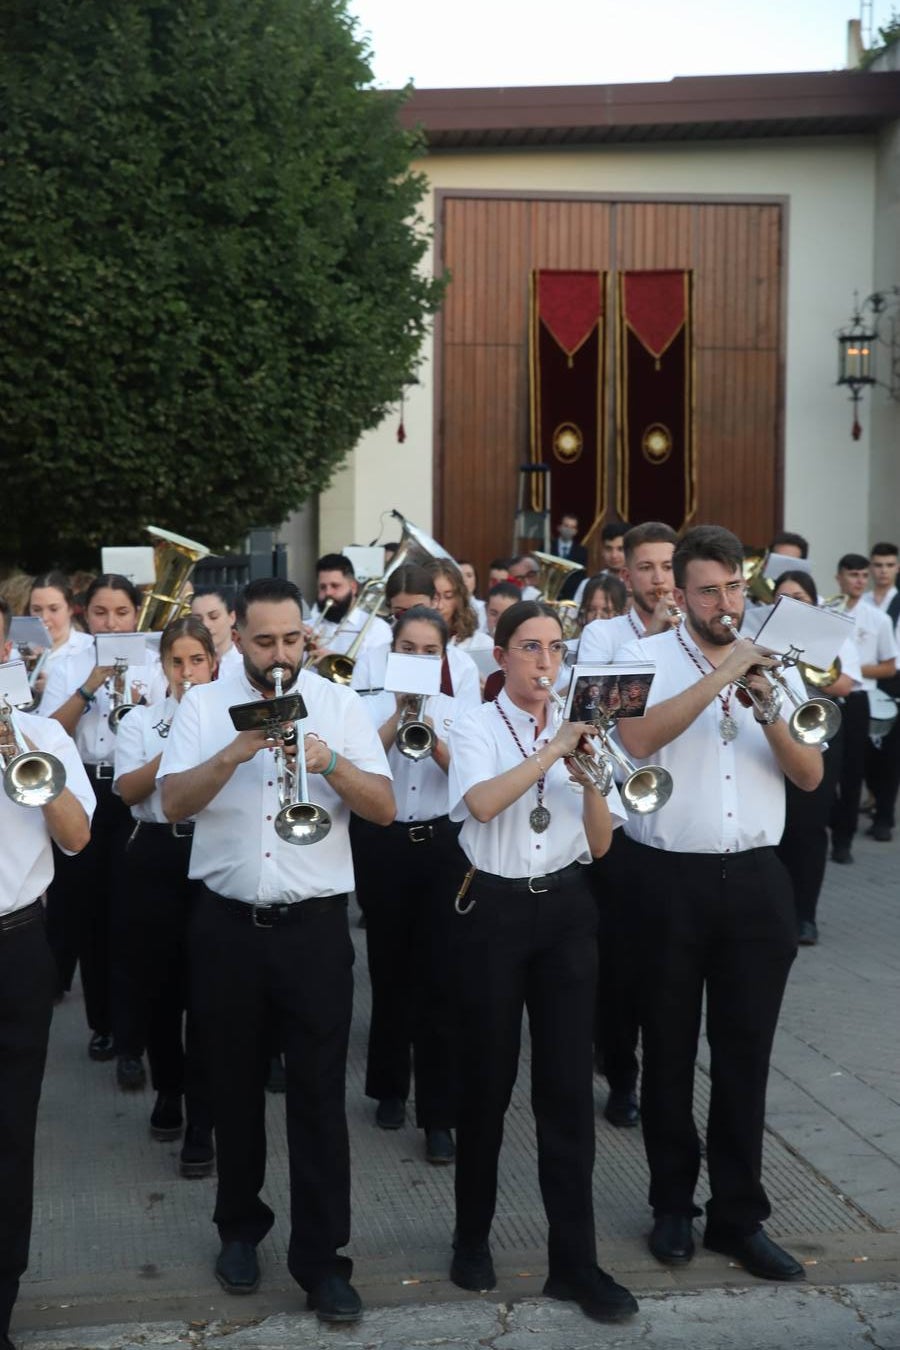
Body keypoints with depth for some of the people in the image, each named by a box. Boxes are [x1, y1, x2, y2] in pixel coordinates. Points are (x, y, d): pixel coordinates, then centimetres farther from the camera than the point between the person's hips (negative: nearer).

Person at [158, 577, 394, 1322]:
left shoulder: (340, 704, 1)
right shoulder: (204, 705, 2)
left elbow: (384, 808, -6)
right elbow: (172, 803, -8)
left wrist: (330, 763, -23)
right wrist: (229, 757, -24)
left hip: (315, 926, -1)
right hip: (226, 925, 1)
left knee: (319, 1092, 1)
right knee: (235, 1085, 13)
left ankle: (321, 1255, 9)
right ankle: (240, 1227, 31)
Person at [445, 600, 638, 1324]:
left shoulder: (578, 730, 9)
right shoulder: (476, 727, -2)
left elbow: (599, 843, 3)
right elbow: (481, 804, -23)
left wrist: (591, 778, -14)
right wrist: (551, 751, -24)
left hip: (566, 912, 3)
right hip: (493, 910, -3)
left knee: (569, 1086, 0)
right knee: (487, 1079, 6)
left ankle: (575, 1262, 6)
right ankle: (474, 1237, 25)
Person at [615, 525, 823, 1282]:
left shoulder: (772, 664, 7)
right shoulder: (646, 658, -3)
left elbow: (811, 776, 1)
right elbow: (637, 741, -22)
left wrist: (767, 710, -15)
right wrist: (718, 676, -23)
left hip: (755, 880, 3)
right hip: (670, 878, -2)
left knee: (746, 1052, 8)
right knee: (670, 1050, 10)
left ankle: (738, 1214, 19)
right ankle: (673, 1204, 25)